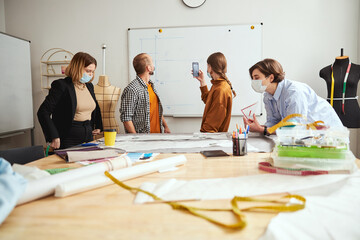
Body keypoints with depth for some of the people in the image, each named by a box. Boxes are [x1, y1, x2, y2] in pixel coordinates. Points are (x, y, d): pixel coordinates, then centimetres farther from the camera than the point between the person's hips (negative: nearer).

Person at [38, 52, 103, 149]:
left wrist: (97, 126, 19)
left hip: (88, 138, 6)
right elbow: (43, 112, -14)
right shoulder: (61, 85, -9)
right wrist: (54, 137, -21)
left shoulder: (89, 86, 11)